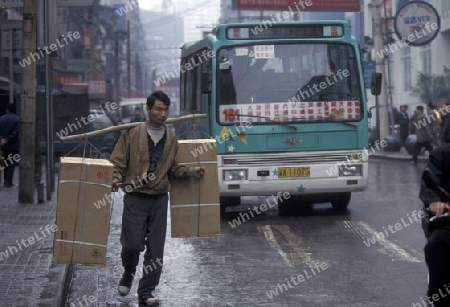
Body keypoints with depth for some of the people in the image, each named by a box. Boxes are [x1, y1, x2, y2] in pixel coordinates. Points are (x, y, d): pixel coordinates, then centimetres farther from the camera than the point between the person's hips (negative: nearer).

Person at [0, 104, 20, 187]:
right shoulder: (17, 119, -8)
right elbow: (16, 131, -16)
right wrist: (7, 139, -13)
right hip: (14, 145, -3)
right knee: (12, 163, 0)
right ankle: (8, 182, -6)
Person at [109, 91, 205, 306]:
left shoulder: (171, 139, 10)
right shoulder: (132, 134, -3)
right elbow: (117, 162, -1)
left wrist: (191, 172, 0)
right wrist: (116, 179, -20)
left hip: (159, 199, 3)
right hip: (135, 198, -3)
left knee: (155, 249, 2)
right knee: (132, 244, -6)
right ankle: (128, 276, 25)